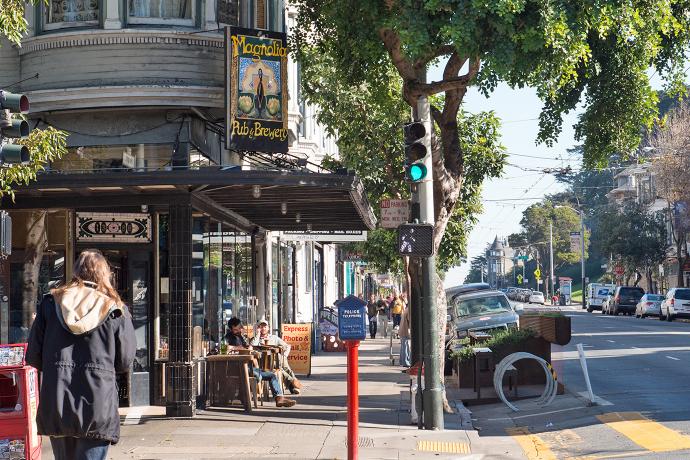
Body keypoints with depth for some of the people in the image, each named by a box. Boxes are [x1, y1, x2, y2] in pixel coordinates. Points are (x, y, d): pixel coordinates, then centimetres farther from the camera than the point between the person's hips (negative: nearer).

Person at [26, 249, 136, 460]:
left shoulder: (50, 303, 5)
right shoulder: (116, 311, 0)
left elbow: (33, 357, 5)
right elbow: (125, 362, 1)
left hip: (55, 407, 3)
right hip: (97, 408, -3)